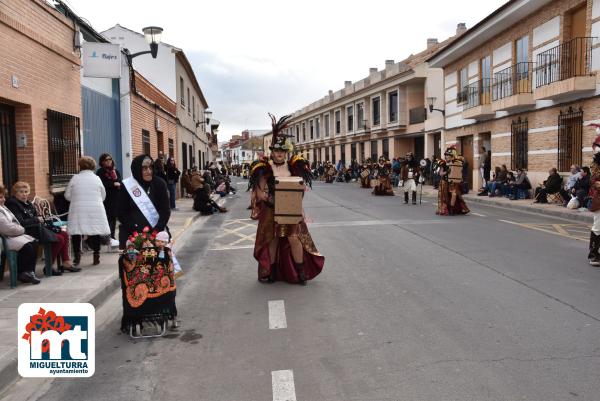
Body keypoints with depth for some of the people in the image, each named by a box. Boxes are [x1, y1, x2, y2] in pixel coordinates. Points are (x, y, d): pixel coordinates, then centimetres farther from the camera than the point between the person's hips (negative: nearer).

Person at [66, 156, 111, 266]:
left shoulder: (75, 178, 1)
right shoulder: (97, 178, 3)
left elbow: (67, 195, 5)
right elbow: (103, 196, 10)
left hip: (78, 210, -1)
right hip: (96, 211, 1)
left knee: (76, 233, 8)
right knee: (96, 232, 8)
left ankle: (77, 257, 8)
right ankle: (96, 256, 12)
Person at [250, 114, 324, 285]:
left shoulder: (294, 167, 1)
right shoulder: (264, 168, -5)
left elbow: (301, 187, 6)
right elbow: (260, 192, -7)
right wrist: (271, 199, -23)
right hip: (271, 210, -1)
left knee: (294, 238, -5)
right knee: (273, 240, 8)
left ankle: (301, 272, 8)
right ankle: (271, 272, 22)